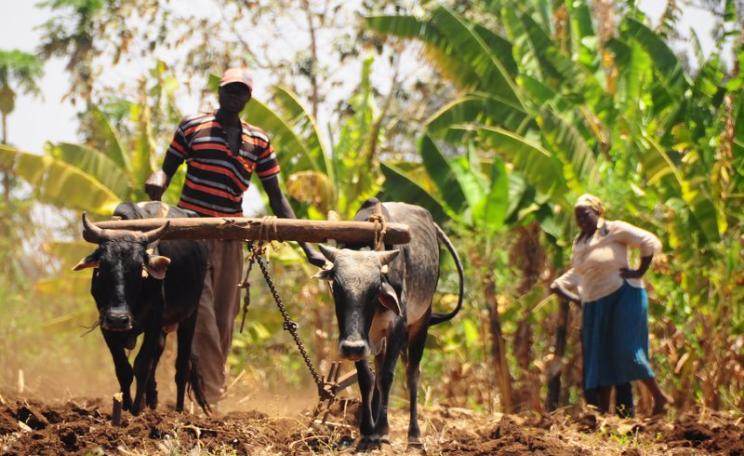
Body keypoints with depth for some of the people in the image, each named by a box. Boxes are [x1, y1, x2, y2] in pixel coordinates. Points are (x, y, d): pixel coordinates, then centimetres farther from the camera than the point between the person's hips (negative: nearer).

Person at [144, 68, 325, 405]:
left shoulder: (258, 141, 12)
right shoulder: (192, 127, 5)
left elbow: (277, 200, 13)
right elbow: (167, 168, 8)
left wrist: (307, 248, 7)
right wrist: (158, 182, -19)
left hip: (231, 236, 4)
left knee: (224, 320, 5)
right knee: (202, 314, -14)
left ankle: (211, 393, 15)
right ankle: (211, 396, -16)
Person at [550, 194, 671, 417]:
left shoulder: (614, 230, -7)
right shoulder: (580, 243, 15)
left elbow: (651, 243, -11)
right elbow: (577, 272, 26)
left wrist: (639, 272, -13)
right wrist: (560, 284, 11)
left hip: (622, 297, -8)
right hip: (594, 305, 8)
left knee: (626, 352, -16)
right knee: (600, 360, 4)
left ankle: (659, 396, -4)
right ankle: (603, 413, 6)